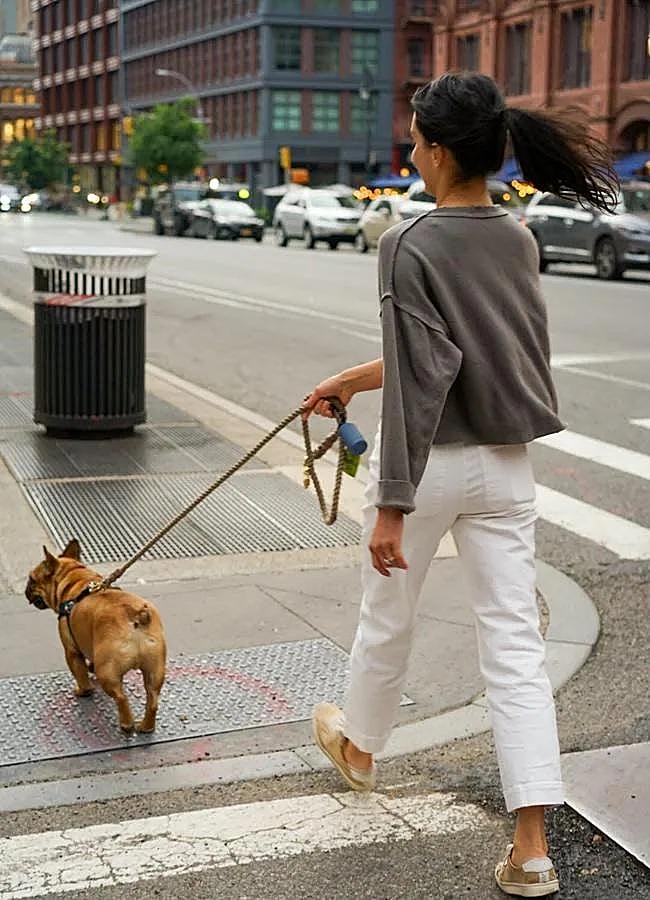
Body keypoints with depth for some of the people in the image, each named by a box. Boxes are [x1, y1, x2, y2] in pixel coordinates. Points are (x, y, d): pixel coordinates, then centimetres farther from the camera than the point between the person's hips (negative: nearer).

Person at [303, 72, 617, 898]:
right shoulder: (518, 239, 5)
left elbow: (418, 384, -21)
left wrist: (391, 506, -18)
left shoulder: (412, 245, -16)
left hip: (430, 461, -5)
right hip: (506, 463, 5)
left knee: (387, 618, 19)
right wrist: (351, 379, 23)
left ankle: (358, 746, 45)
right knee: (514, 644, 4)